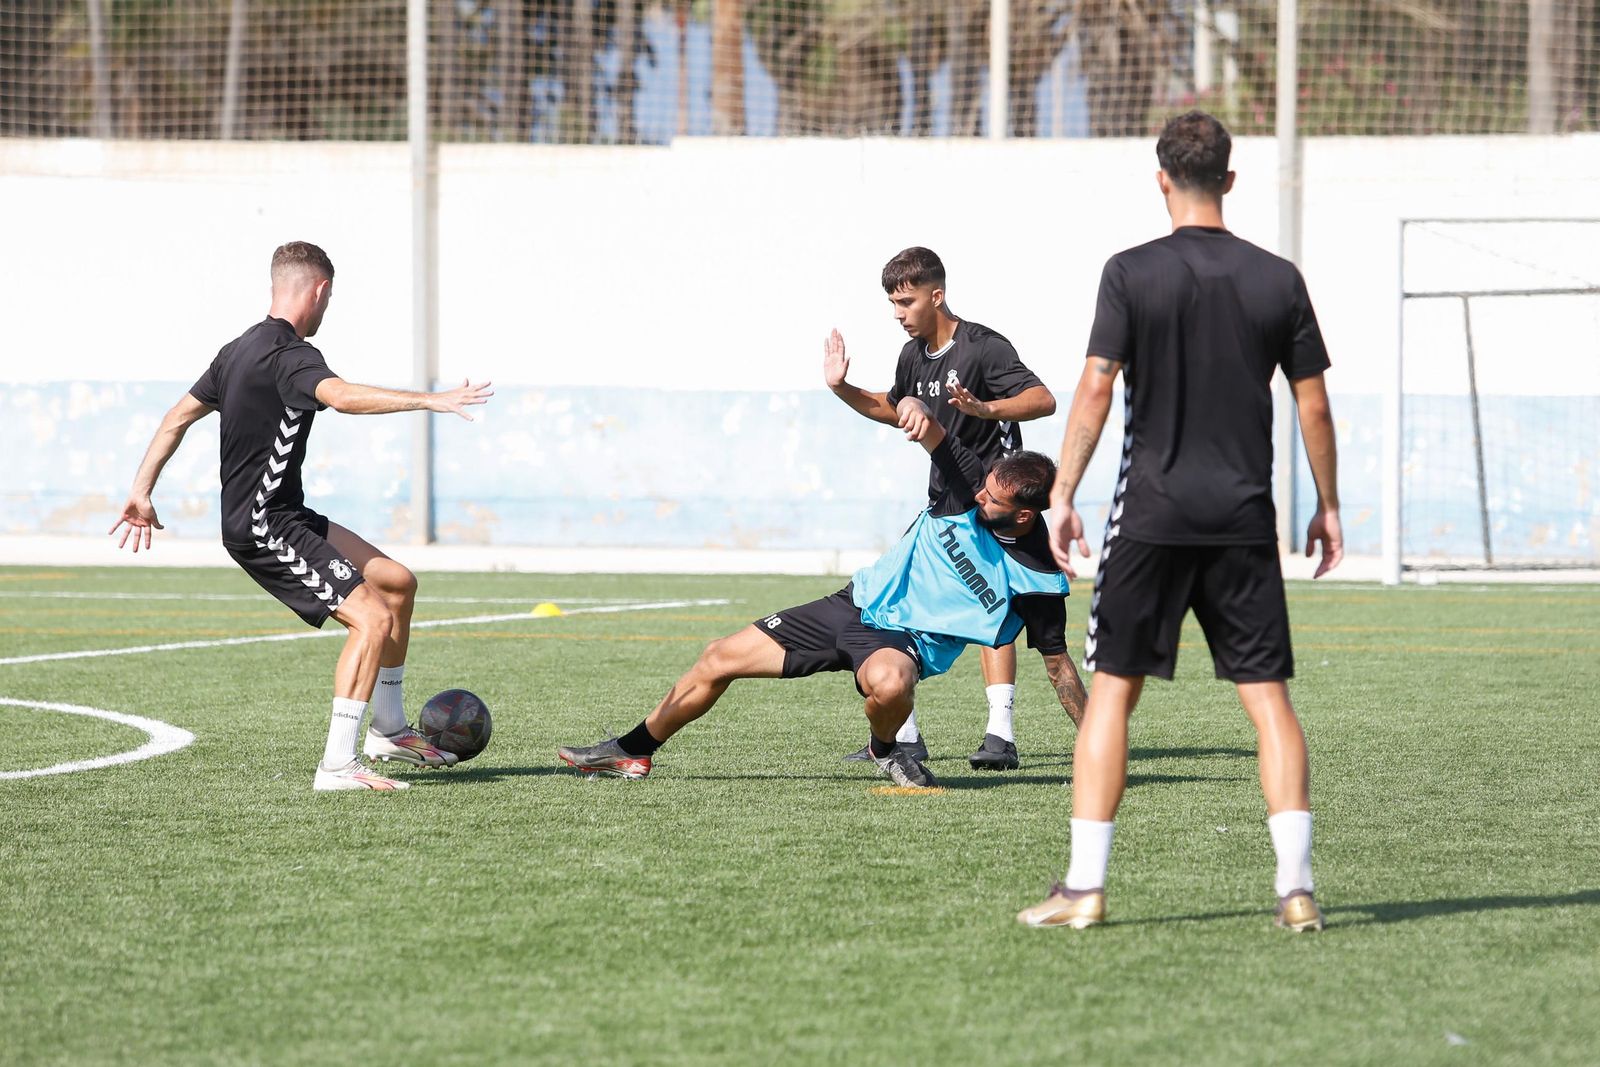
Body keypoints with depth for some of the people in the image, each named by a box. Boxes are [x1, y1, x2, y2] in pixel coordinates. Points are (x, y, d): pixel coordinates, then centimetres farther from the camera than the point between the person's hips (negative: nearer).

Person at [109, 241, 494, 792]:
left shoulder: (242, 348, 13)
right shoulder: (289, 355, -18)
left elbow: (179, 416, 19)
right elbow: (342, 396, -39)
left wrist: (141, 492, 23)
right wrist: (429, 400, -39)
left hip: (287, 516, 10)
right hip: (265, 528, -10)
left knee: (398, 582, 14)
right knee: (372, 618, -18)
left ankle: (388, 730, 25)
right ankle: (336, 765, -18)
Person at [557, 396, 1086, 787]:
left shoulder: (1038, 579, -16)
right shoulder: (974, 486, -10)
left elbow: (1058, 661, -5)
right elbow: (918, 419, -11)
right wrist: (915, 410, -36)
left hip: (903, 640, -5)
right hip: (856, 605, 5)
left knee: (888, 682, -44)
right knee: (719, 659, 6)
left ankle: (886, 748, -7)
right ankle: (632, 751, 27)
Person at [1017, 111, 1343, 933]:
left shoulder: (1132, 273, -3)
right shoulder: (1278, 280, 3)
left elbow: (1096, 388, -8)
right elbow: (1314, 406, 6)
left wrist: (1062, 494, -4)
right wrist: (1328, 505, 16)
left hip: (1152, 516, -2)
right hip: (1245, 519, 2)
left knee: (1112, 689, 5)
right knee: (1267, 696, 4)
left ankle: (1085, 886, 2)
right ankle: (1297, 886, -3)